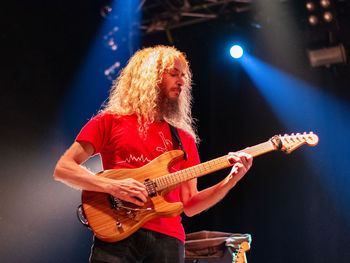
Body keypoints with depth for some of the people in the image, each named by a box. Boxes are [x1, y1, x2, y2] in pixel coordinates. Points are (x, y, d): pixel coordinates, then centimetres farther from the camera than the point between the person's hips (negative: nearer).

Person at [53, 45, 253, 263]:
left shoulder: (184, 139, 19)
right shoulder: (111, 121, 8)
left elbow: (189, 206, 16)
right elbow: (62, 168, 1)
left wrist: (230, 181, 3)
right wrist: (112, 186, -12)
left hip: (168, 239, 4)